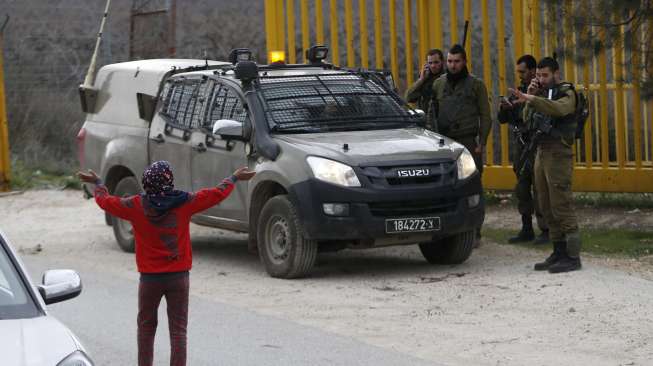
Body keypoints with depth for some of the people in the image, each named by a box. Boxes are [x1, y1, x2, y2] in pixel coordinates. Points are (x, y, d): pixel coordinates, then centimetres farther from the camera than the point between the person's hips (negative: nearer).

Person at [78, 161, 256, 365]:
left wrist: (97, 183, 27)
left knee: (146, 327, 17)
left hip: (149, 278, 1)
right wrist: (234, 179, 20)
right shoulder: (184, 202, -8)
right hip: (178, 277, -1)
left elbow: (105, 201, 8)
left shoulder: (136, 206, -7)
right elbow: (217, 194, 3)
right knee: (178, 330, 2)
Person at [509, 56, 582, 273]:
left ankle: (572, 257, -10)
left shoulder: (567, 93, -4)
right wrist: (531, 96, 0)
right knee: (547, 207, 9)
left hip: (558, 152, -8)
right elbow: (527, 119, 13)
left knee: (561, 205, -11)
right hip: (541, 152, 8)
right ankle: (559, 252, 16)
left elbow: (559, 108, -26)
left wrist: (531, 99, -35)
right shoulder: (543, 94, 20)